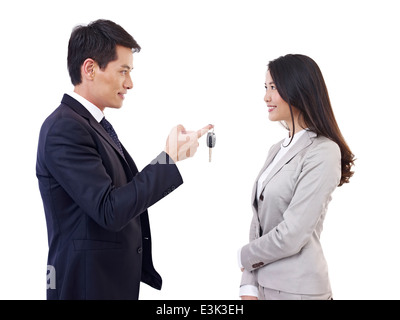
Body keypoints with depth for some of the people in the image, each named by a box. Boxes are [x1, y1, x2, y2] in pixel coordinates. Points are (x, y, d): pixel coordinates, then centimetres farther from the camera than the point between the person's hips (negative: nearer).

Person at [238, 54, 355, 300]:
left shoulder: (323, 153, -16)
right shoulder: (278, 150, 10)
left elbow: (292, 235, -20)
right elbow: (258, 221, 6)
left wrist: (245, 256, -5)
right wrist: (248, 287, -2)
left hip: (296, 289, -7)